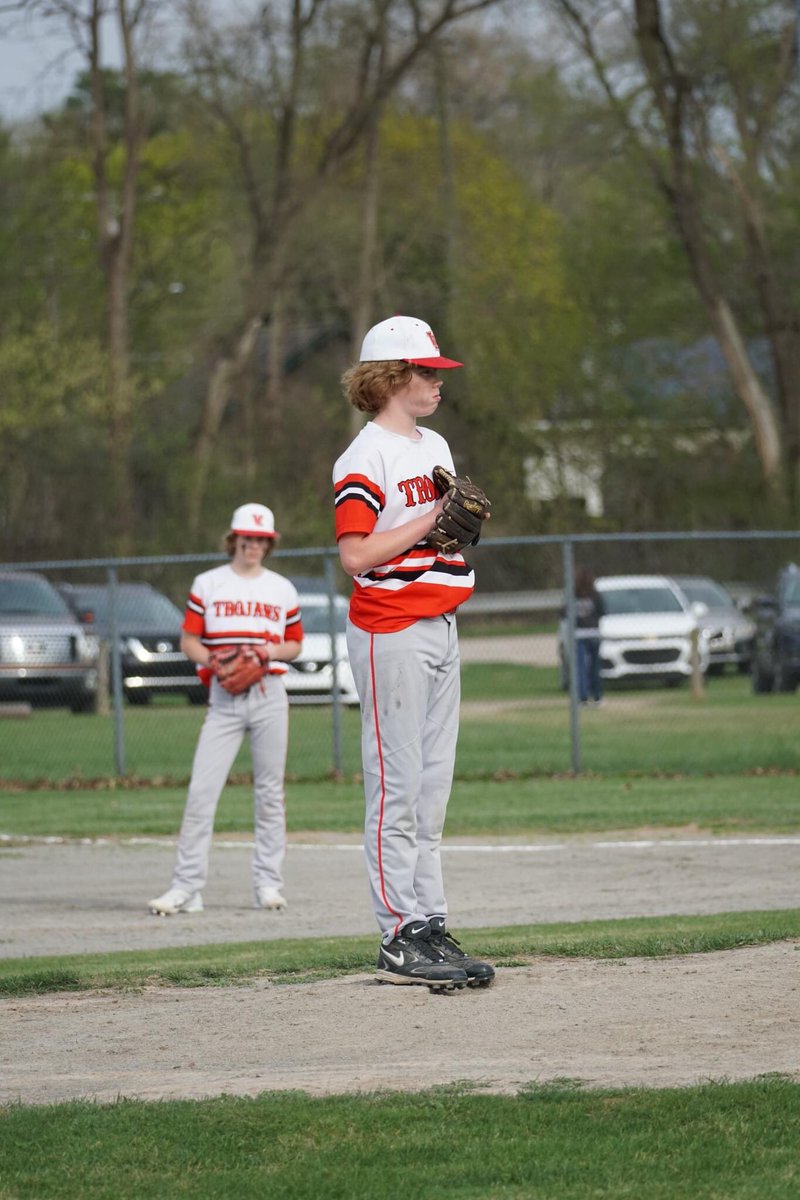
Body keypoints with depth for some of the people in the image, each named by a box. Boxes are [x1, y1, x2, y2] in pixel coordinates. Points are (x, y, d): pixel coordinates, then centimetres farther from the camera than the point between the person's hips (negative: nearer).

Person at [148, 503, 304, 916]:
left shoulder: (283, 590, 11)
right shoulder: (208, 584, 6)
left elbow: (295, 644, 16)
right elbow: (188, 640, 6)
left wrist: (272, 651, -6)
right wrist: (212, 661, -14)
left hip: (269, 696, 2)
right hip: (223, 699, -2)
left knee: (270, 791, 4)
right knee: (201, 790, -10)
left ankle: (268, 883, 13)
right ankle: (186, 888, -11)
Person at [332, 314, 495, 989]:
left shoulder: (436, 447, 18)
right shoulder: (367, 456, -10)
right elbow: (356, 554, -17)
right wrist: (429, 521, -15)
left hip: (441, 625, 9)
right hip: (391, 633, -9)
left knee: (432, 788, 9)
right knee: (397, 788, -8)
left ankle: (431, 927, 11)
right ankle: (401, 940, -8)